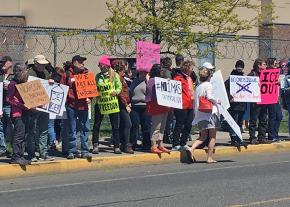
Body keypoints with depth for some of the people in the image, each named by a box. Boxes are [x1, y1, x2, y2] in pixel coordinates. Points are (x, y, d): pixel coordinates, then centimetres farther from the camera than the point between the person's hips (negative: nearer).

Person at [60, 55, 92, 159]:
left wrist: (89, 98, -3)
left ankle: (85, 151, 9)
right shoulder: (67, 74, 3)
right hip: (71, 105, -2)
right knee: (72, 129, 4)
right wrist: (66, 98, -7)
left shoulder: (86, 73, 9)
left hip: (83, 105, 2)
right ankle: (72, 151, 11)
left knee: (85, 129, 2)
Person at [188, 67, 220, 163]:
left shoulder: (198, 86, 13)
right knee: (212, 136, 1)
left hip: (200, 113, 6)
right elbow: (209, 97, -18)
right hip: (210, 112, -6)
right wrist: (217, 101, -1)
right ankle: (210, 158, -1)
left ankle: (191, 149, -12)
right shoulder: (208, 85, -6)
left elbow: (196, 100, 13)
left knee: (203, 136, 10)